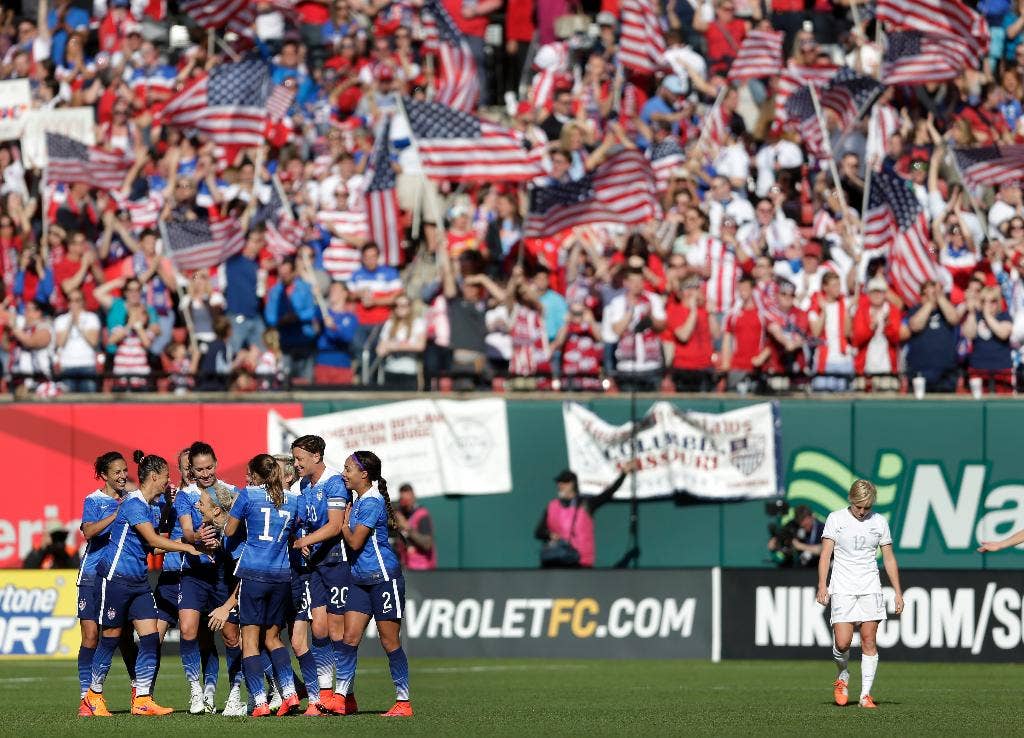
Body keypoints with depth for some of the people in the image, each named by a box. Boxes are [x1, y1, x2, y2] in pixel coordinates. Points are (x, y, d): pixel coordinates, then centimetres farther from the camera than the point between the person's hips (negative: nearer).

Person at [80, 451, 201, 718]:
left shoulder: (147, 505, 13)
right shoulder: (134, 504, -16)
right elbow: (153, 540, -21)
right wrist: (187, 547, -17)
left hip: (138, 580, 9)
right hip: (116, 576, -9)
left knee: (150, 637, -2)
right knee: (111, 637, 1)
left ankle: (142, 700, -2)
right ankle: (93, 696, 15)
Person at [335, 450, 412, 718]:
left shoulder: (372, 503, -16)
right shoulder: (357, 499, 12)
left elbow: (354, 542, -16)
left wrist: (344, 520, -2)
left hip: (383, 576, -9)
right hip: (360, 578, 9)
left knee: (389, 640, -2)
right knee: (350, 636, 2)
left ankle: (403, 702, 5)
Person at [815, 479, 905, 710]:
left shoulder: (879, 522, 8)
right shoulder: (836, 519, 2)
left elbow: (889, 559, 13)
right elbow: (825, 554, -1)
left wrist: (898, 592, 8)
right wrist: (822, 585, -11)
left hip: (870, 588, 2)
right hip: (842, 588, -2)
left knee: (869, 641, -3)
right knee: (842, 642, -11)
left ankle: (866, 695, 0)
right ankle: (843, 677, 20)